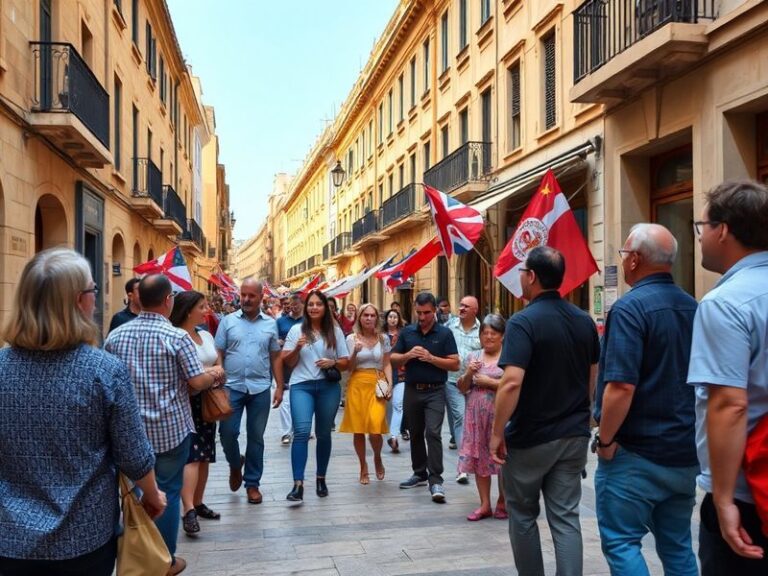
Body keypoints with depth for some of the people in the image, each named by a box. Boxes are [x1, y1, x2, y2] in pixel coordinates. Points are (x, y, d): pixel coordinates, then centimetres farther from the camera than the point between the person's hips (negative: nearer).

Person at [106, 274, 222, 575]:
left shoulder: (115, 335, -1)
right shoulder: (177, 336, -15)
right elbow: (198, 382, -15)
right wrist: (216, 374, 5)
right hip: (171, 429, -4)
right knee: (167, 492, 7)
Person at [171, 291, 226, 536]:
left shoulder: (207, 335, 14)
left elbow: (218, 365, 22)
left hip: (207, 401, 8)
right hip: (185, 401, -8)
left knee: (205, 455, 10)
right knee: (191, 454, -16)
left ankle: (198, 503, 22)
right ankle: (188, 510, -20)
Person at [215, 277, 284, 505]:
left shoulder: (270, 324, 5)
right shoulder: (228, 321, 2)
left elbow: (276, 357, 9)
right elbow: (218, 354, 1)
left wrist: (279, 386, 3)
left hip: (260, 388, 1)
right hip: (232, 387, -1)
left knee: (256, 437, 7)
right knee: (227, 433, -1)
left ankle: (252, 483, 20)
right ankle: (235, 465, 30)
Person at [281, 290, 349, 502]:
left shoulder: (335, 331, 8)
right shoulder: (296, 330, 5)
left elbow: (346, 362, 10)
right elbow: (287, 362, 5)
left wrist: (332, 362, -10)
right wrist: (297, 348, -12)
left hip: (329, 387, 2)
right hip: (302, 386, -2)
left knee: (323, 434, 11)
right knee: (301, 431, -16)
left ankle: (321, 479, 26)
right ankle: (298, 484, -17)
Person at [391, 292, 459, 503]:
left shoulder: (444, 333, -3)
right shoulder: (406, 332, 6)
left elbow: (454, 364, -6)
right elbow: (394, 359, 8)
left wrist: (431, 358, -18)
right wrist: (408, 355, -12)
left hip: (435, 392, -4)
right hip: (412, 390, 4)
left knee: (433, 433, -13)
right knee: (415, 434, 14)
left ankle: (435, 480, -10)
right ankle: (420, 473, 28)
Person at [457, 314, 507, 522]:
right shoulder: (472, 357, 12)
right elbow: (462, 388, 13)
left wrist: (489, 382, -13)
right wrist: (468, 374, -6)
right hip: (476, 415, 5)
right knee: (478, 457, 6)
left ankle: (502, 502, 17)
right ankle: (485, 504, 16)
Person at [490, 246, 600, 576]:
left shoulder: (523, 322, -17)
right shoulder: (584, 321, 4)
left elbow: (512, 382, -26)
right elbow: (594, 378, 12)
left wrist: (497, 432, -17)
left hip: (530, 438, -5)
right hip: (574, 436, 5)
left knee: (523, 516, 14)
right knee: (566, 518, 8)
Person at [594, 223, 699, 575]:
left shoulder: (631, 308, -17)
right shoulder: (693, 307, 7)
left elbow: (621, 386, -24)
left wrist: (605, 440, -12)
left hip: (636, 453, -7)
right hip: (685, 451, 8)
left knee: (621, 543, 3)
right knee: (677, 546, 16)